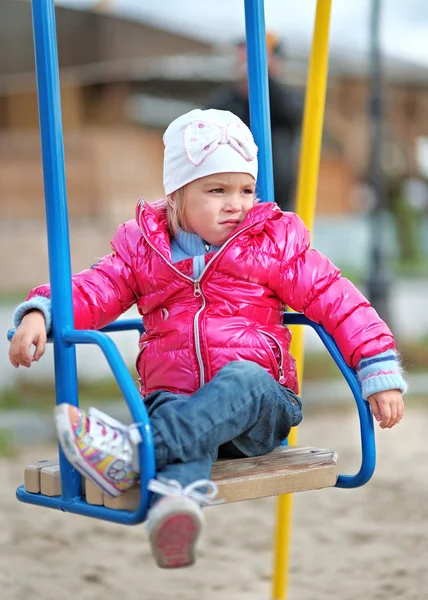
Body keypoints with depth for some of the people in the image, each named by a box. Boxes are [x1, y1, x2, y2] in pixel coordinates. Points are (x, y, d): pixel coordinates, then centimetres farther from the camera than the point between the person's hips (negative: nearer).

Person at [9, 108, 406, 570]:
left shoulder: (273, 244, 10)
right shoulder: (144, 248, 13)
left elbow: (337, 302, 7)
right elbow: (93, 290, 7)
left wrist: (379, 371, -2)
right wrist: (40, 314, -15)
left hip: (261, 406, 0)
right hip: (174, 398, 1)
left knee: (243, 378, -36)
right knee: (172, 411, -36)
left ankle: (133, 452, -54)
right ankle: (174, 499, -69)